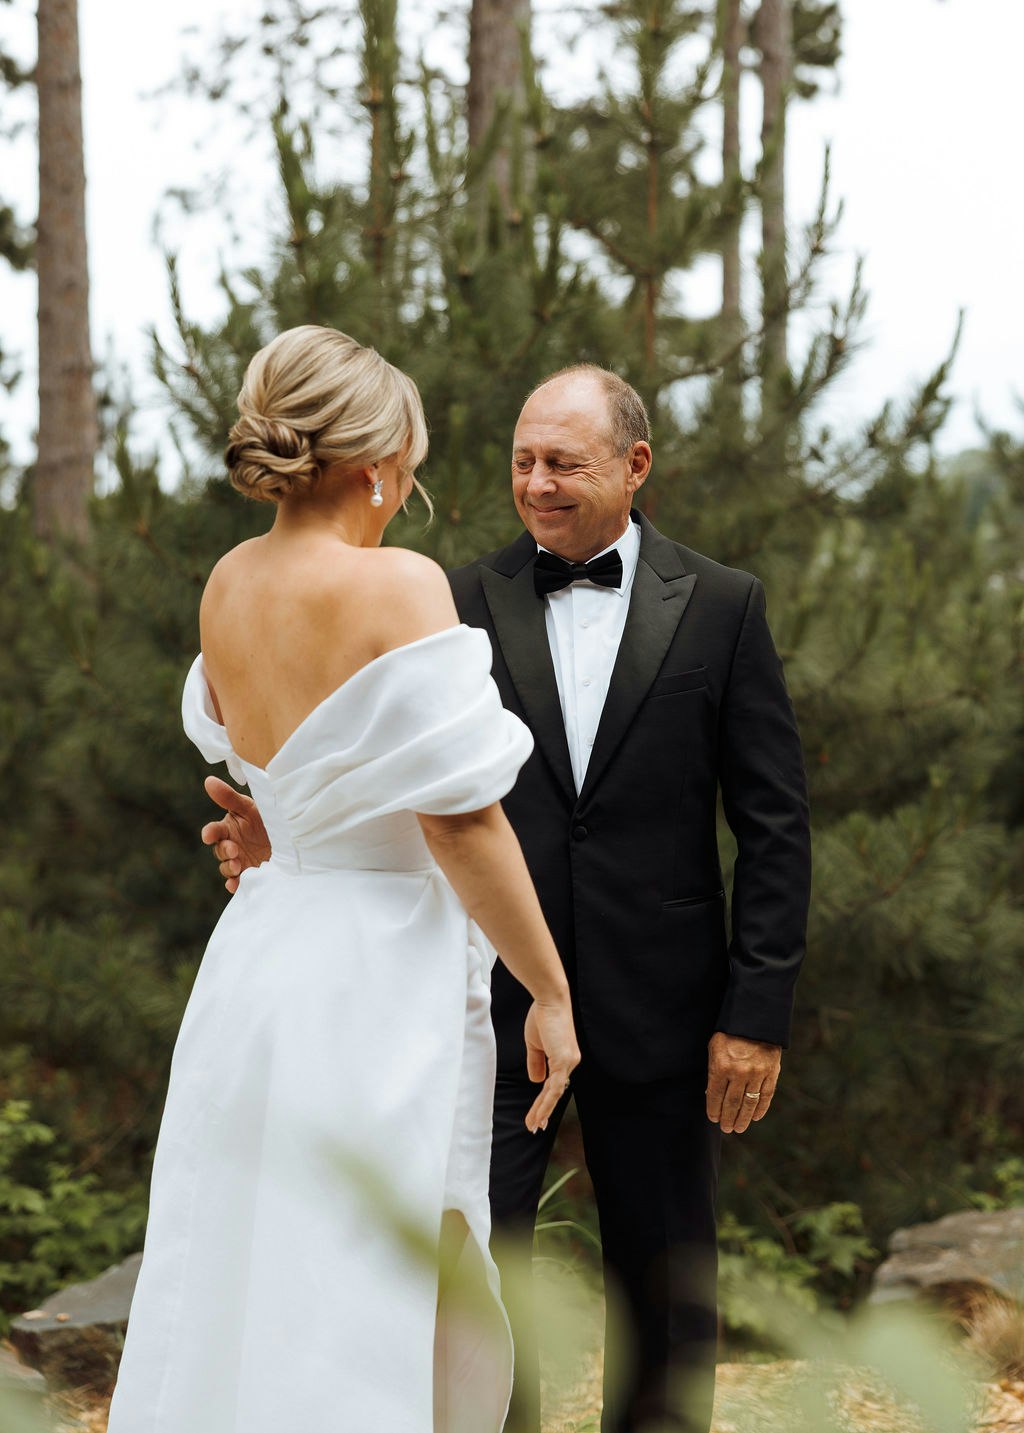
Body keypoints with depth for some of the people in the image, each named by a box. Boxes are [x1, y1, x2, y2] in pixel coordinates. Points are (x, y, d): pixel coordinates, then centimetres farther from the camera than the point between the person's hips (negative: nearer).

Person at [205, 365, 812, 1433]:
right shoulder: (461, 603, 4)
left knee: (663, 1288, 10)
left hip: (655, 1004, 0)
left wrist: (760, 1010, -5)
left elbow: (773, 822, 1)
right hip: (492, 999, 0)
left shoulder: (722, 606, 2)